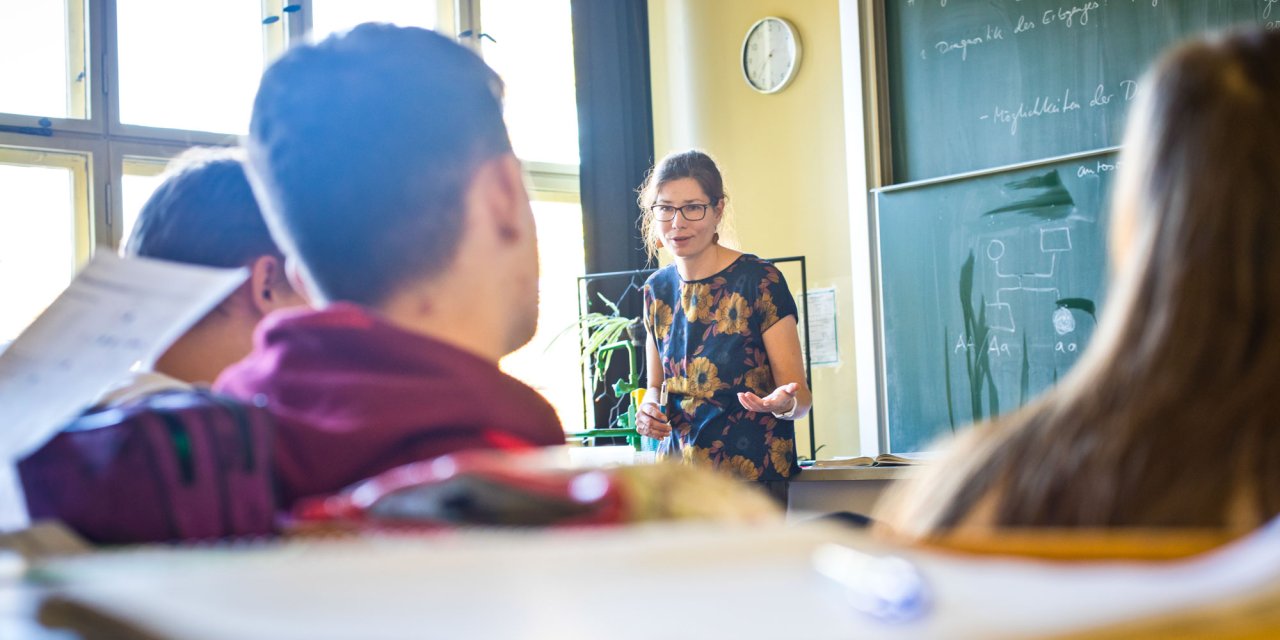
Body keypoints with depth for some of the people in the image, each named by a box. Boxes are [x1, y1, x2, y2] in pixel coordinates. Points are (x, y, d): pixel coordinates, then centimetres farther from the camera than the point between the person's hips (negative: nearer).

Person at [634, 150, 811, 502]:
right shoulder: (657, 289, 8)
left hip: (754, 475, -4)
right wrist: (649, 408, -3)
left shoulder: (760, 281, -8)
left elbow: (800, 393, -8)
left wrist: (784, 403, -30)